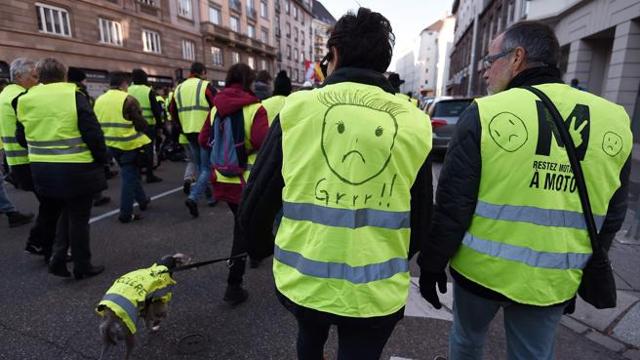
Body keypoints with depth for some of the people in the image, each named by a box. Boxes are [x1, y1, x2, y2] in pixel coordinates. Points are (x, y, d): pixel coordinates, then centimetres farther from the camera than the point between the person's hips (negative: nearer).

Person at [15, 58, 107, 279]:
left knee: (65, 213, 24)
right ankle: (82, 267, 17)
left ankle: (58, 259, 20)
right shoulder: (74, 96, -10)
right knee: (79, 217, 7)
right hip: (76, 169, -5)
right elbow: (93, 133, -14)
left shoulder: (24, 101, 7)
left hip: (42, 170, 5)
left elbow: (21, 138, 15)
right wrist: (101, 158, -2)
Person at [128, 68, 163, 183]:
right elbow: (156, 110, -7)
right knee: (148, 149, 1)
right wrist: (159, 125, -1)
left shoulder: (128, 91, 6)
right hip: (147, 125, -4)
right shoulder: (149, 91, -6)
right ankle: (150, 175, 3)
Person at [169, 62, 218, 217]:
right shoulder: (206, 86, -7)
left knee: (200, 166, 19)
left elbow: (173, 111, 16)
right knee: (207, 167, -1)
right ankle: (193, 197, -17)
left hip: (189, 133, 6)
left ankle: (210, 196, 27)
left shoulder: (179, 88, 12)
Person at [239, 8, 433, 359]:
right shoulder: (413, 124, -7)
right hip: (376, 292, 0)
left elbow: (256, 201, -4)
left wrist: (258, 249, 17)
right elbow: (420, 220, 3)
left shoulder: (297, 110, -10)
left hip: (300, 280, 1)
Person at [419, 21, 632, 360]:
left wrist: (432, 265, -3)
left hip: (481, 268, -3)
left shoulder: (485, 113, -17)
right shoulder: (614, 121, -1)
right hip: (552, 279, 4)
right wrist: (581, 276, 19)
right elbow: (611, 218, 6)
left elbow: (451, 206, -16)